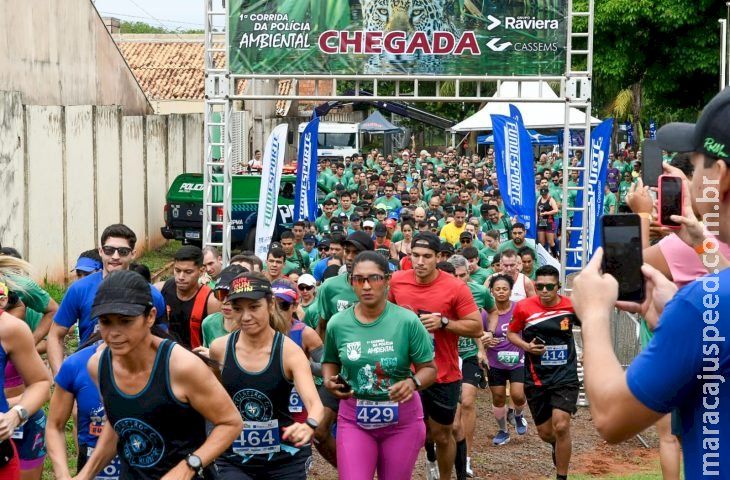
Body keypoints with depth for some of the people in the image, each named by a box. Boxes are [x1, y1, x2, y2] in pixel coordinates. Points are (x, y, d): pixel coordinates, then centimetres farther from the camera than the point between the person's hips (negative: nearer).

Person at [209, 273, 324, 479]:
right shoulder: (220, 348, -6)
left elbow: (314, 402, -27)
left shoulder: (289, 351, -13)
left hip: (284, 458, -1)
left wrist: (309, 426, -45)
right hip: (233, 458, 1)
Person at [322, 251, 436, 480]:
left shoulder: (407, 321, -12)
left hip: (402, 418, -1)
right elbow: (330, 361, 14)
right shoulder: (337, 323, -4)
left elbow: (429, 368, -6)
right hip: (354, 418, 1)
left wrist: (414, 382, -27)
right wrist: (329, 381, -7)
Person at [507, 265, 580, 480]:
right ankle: (558, 446, 48)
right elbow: (511, 333, 5)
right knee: (545, 433, 11)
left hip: (565, 376, -1)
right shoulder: (524, 307, -9)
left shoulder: (571, 306, -6)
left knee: (561, 426, -17)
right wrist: (527, 346, -12)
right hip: (536, 378, 1)